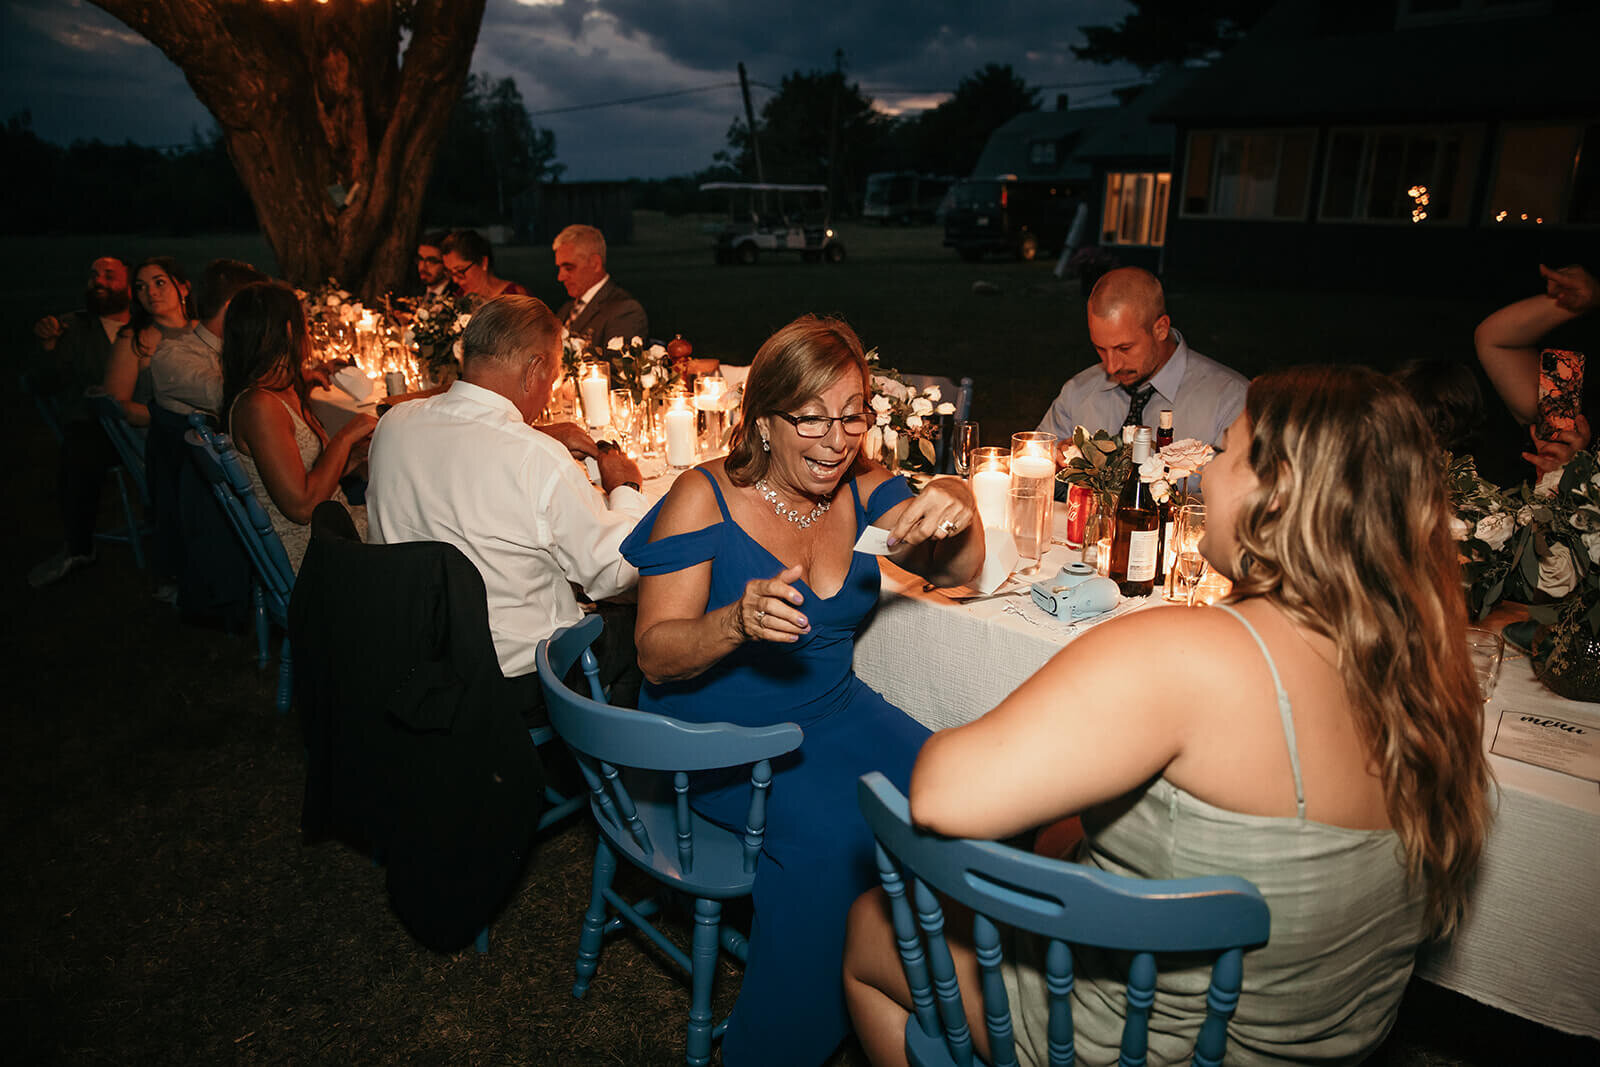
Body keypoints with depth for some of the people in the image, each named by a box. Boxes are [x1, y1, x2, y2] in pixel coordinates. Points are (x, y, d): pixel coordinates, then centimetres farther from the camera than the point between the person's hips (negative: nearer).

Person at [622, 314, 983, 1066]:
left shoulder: (863, 491, 2)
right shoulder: (704, 499, -12)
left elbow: (954, 573, -2)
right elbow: (656, 654, -15)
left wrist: (957, 516, -25)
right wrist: (738, 622, -36)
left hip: (832, 713, 5)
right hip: (716, 736, -4)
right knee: (831, 834, -28)